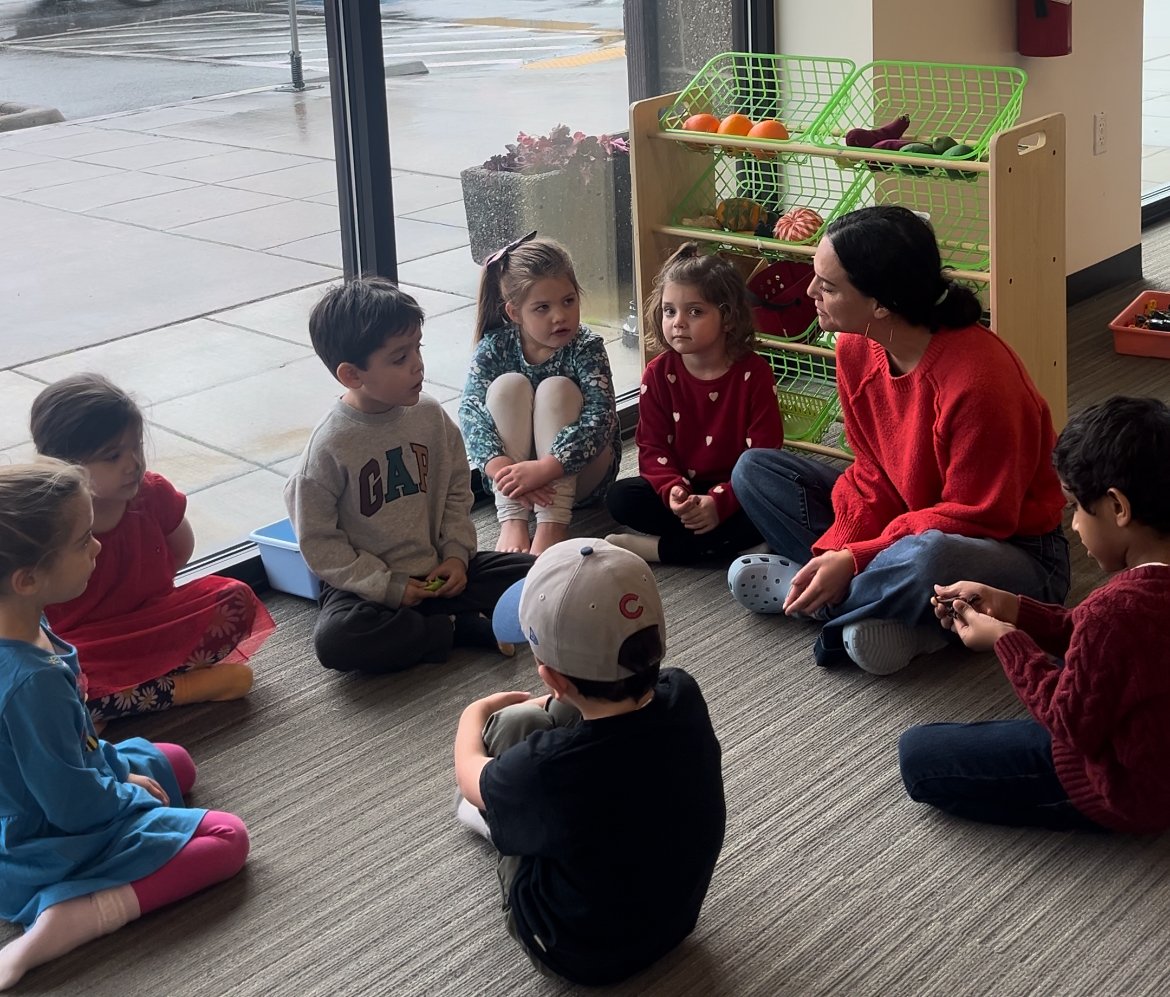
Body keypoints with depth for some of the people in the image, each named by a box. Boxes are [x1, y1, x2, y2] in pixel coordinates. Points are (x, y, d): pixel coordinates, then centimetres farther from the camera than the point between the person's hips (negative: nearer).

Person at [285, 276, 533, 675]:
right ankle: (462, 629, -20)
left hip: (436, 572, 4)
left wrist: (456, 554, -3)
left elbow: (457, 487, 11)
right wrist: (387, 586, -15)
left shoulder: (429, 415, -1)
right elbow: (318, 541, -11)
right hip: (366, 585, -4)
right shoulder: (330, 446, -16)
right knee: (335, 640, -34)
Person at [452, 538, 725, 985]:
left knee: (510, 724, -2)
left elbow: (469, 774, -9)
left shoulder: (543, 769, -36)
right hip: (677, 915, 5)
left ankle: (498, 819, 30)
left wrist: (476, 713, 11)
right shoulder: (684, 695, -23)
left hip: (583, 954, -4)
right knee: (532, 718, 5)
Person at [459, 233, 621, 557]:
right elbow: (471, 412, -24)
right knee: (508, 385, -23)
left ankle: (552, 525, -36)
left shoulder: (586, 348, -16)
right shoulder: (494, 348, -11)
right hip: (514, 468, 2)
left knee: (557, 389, -27)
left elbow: (601, 417, -29)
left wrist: (544, 469, -42)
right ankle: (513, 521, -31)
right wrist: (502, 468, -42)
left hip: (578, 473, -1)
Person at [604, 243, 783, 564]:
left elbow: (763, 453, -15)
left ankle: (659, 548, -25)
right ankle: (722, 541, -21)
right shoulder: (658, 373, -4)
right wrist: (672, 491, -27)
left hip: (734, 491, -3)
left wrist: (720, 501, -30)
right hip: (681, 487, 3)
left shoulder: (753, 373, -12)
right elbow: (653, 447, -5)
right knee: (620, 497, -21)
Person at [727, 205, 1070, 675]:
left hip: (1012, 549, -7)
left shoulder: (976, 380, -30)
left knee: (926, 557, -43)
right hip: (908, 521, 8)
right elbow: (873, 472, -2)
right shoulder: (856, 349, -8)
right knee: (755, 469, 0)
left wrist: (852, 560, -28)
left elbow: (973, 517, -24)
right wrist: (837, 552, -19)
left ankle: (807, 595, -10)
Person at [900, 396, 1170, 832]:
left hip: (1127, 788, -10)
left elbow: (1073, 722, -22)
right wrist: (1011, 609, 1)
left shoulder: (1115, 609, -35)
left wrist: (1006, 640, -11)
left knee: (917, 756, -7)